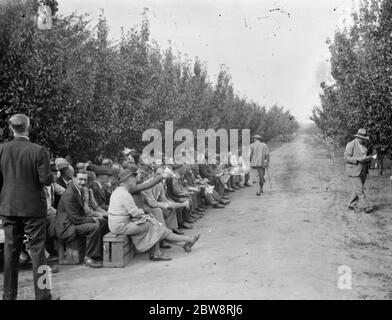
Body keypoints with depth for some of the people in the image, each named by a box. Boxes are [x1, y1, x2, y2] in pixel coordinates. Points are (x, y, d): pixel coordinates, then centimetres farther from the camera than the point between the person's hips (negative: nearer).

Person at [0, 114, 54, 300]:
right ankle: (42, 295, 8)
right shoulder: (39, 151, -13)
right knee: (37, 251, 4)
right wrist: (50, 175, 8)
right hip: (33, 207, -3)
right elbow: (46, 180, -14)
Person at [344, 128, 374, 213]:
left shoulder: (363, 145, 14)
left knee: (358, 189, 9)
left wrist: (368, 158, -1)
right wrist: (358, 159, -24)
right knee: (359, 189, -9)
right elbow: (346, 158, -14)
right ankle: (365, 206, -8)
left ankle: (352, 204, 19)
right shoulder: (351, 145, -10)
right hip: (354, 171, -7)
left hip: (363, 171, 7)